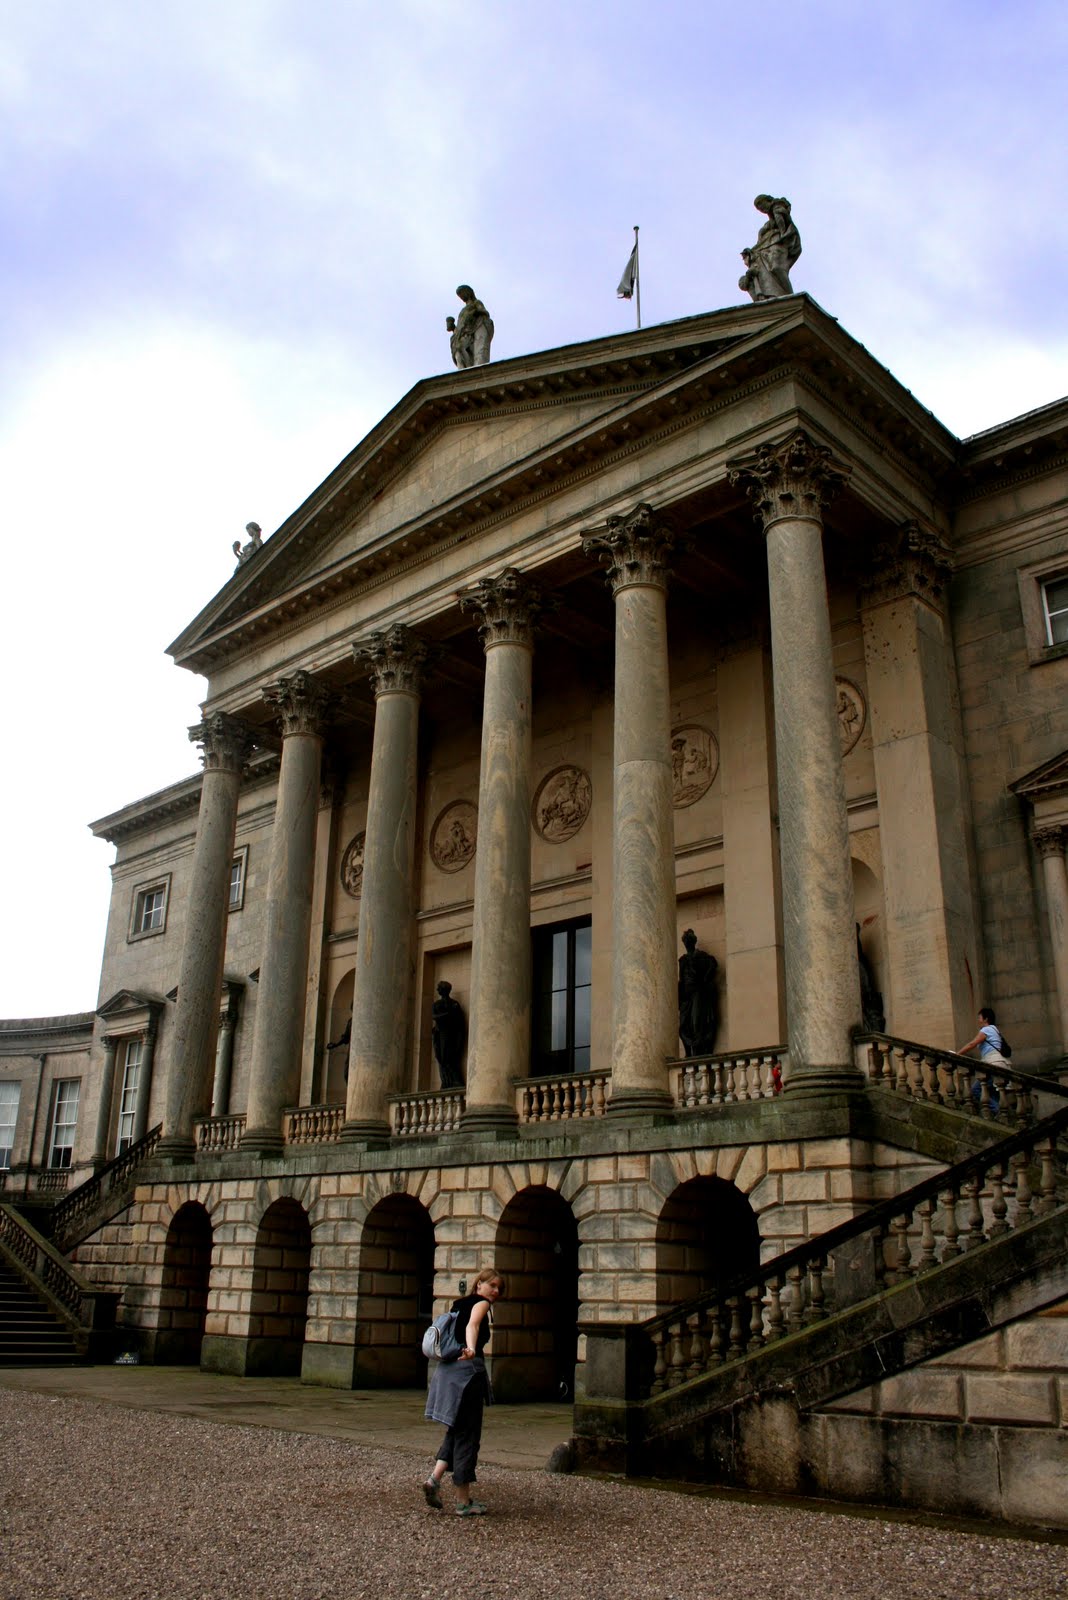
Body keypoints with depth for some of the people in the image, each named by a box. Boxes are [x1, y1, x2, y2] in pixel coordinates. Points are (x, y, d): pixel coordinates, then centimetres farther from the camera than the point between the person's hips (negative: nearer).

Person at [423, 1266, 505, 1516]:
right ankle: (463, 1501, 7)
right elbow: (472, 1326, -26)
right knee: (467, 1434, 1)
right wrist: (471, 1350, -44)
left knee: (456, 1429, 18)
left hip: (447, 1369, 8)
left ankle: (435, 1477, 1)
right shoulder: (481, 1303, -5)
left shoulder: (460, 1303, 19)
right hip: (468, 1368, -8)